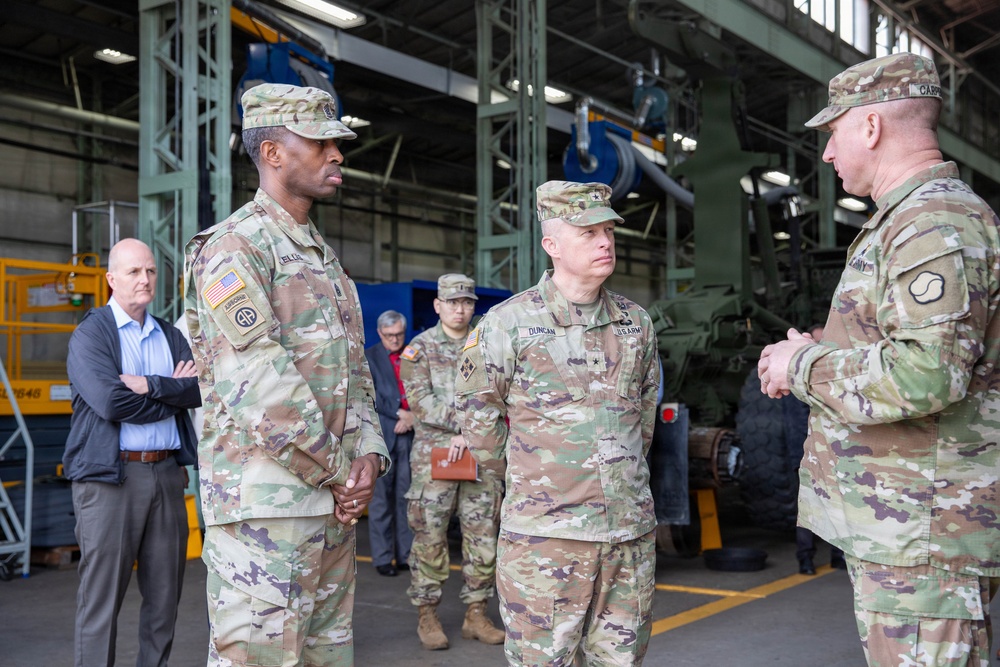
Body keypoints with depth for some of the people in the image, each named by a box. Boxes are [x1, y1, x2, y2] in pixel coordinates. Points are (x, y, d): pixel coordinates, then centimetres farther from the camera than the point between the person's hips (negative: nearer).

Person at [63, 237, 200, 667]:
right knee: (102, 597, -2)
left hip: (167, 473, 5)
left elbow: (199, 389, 0)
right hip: (110, 475, -5)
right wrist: (174, 392, -6)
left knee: (164, 594, 9)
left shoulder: (170, 336, 16)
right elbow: (110, 401, -15)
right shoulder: (90, 334, -1)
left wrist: (150, 386, -14)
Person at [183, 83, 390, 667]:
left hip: (334, 501, 9)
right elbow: (261, 386, -18)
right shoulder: (235, 246, -8)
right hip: (266, 500, -9)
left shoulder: (325, 256, 20)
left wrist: (369, 454, 2)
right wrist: (339, 471, -13)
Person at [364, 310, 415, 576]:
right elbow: (372, 395, -6)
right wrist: (400, 414, -11)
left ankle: (406, 555, 11)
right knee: (381, 497, 1)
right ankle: (382, 558, 7)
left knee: (407, 496, 5)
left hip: (410, 433, 3)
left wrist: (413, 417, -6)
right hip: (382, 433, -2)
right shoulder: (369, 357, 3)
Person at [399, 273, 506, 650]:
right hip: (434, 456, -3)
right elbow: (420, 400, -9)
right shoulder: (420, 348, 1)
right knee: (430, 538, 0)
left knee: (482, 538, 5)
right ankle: (427, 616, 11)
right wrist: (464, 420, -18)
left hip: (481, 455, 3)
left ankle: (476, 615, 15)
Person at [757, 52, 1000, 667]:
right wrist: (813, 355, 10)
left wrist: (803, 365, -14)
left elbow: (928, 376, -28)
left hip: (924, 526, -11)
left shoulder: (938, 224, -16)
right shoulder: (905, 222, 19)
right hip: (893, 524, 11)